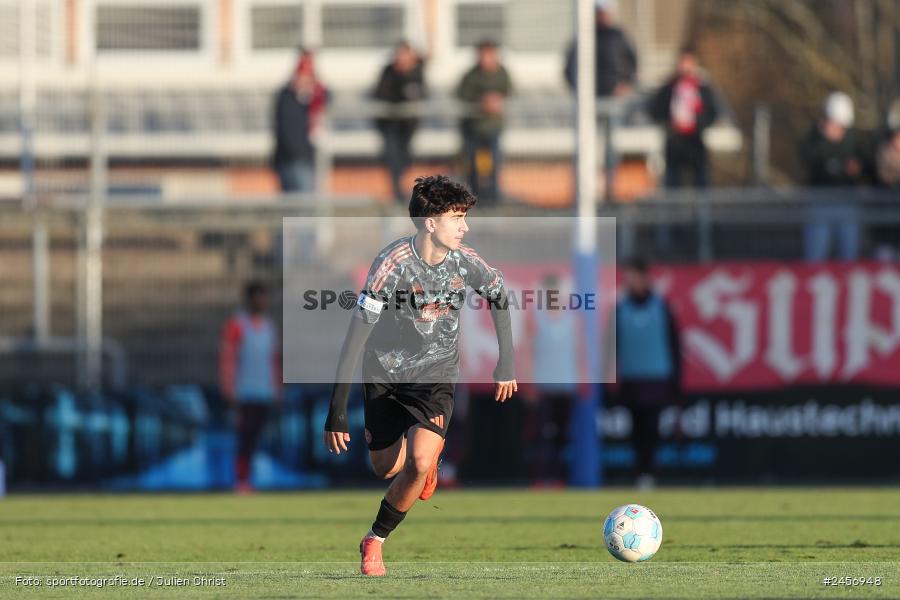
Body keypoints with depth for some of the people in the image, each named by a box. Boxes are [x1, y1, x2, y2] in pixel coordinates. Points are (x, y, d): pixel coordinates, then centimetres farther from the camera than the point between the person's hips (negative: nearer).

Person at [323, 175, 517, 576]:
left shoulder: (464, 262, -13)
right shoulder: (392, 264, -25)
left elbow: (499, 295, 11)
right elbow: (357, 335, -25)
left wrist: (506, 362, 13)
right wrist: (337, 409, -27)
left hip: (435, 375, 1)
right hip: (385, 372, -1)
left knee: (419, 464, -20)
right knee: (386, 469, 10)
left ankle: (375, 541, 2)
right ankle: (430, 446, 46)